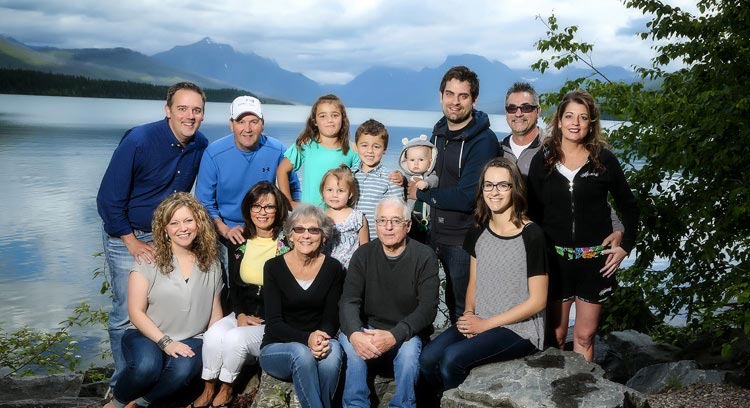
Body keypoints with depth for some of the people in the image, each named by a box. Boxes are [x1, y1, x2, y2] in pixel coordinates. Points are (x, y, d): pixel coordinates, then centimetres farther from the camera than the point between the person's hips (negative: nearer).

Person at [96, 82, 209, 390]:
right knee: (127, 313, -1)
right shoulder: (138, 141, -21)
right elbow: (108, 200, -17)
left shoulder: (201, 146, -6)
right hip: (126, 235, -4)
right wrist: (133, 243, -14)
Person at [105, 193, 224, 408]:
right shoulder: (150, 259, -4)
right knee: (147, 366, -35)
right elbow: (136, 312, -5)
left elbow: (215, 311, 15)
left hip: (190, 341, 2)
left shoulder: (211, 263, 8)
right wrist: (165, 342, -16)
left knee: (183, 369, -32)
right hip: (147, 336, -2)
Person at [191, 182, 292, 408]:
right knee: (213, 335, -24)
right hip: (243, 314, 4)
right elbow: (234, 286, 13)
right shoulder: (239, 241, 7)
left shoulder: (288, 243, -8)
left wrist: (263, 320, -12)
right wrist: (240, 314, -5)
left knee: (235, 338, -27)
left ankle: (226, 389, 0)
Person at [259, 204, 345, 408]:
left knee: (333, 350, -32)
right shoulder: (274, 267, -5)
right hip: (277, 349, -1)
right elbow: (274, 323, -10)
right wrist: (307, 339, -29)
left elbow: (331, 319, -2)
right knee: (301, 353, -35)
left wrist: (323, 339, -26)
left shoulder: (333, 268, 0)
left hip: (318, 346, 2)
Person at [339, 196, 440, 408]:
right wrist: (355, 334, -30)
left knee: (409, 348, -33)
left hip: (407, 333, -2)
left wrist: (394, 336, -30)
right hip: (369, 331, 2)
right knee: (347, 341, -28)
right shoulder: (363, 255, 2)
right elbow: (349, 301, -8)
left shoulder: (424, 256, -6)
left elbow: (428, 307, -15)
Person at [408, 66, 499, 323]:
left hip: (465, 241, -7)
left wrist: (420, 193, -11)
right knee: (452, 303, 20)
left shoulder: (483, 140, -17)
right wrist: (408, 180, -2)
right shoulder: (438, 133, 8)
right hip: (438, 236, 7)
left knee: (465, 313, 5)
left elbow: (466, 198, -23)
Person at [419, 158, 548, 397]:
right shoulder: (479, 231, 8)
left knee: (453, 358, -26)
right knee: (427, 358, -18)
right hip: (479, 323, 5)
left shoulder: (531, 235, -11)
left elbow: (537, 301, -11)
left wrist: (485, 324, -12)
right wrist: (468, 315, -5)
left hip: (520, 328, -5)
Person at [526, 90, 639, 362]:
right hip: (555, 257, 0)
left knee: (585, 336, 8)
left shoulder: (604, 160, 1)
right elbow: (532, 212, 3)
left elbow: (629, 207, 10)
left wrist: (625, 247, 2)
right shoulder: (543, 160, 1)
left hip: (595, 258, 0)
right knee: (555, 334, 6)